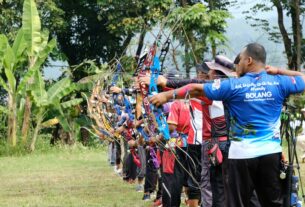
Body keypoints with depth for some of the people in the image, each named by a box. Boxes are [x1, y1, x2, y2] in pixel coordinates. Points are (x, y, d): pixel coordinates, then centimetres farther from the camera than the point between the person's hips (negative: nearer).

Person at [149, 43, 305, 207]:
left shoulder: (233, 86, -6)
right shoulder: (279, 83, -1)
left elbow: (195, 89, -1)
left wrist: (166, 95, 8)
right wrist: (279, 71, 15)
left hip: (242, 155, -2)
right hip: (271, 154, 3)